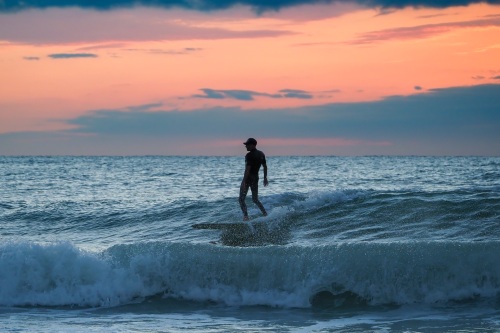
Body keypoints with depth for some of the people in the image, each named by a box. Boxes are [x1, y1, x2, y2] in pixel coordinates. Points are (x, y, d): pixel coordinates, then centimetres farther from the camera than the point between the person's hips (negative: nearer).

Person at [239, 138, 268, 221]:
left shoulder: (249, 155, -16)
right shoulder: (261, 154, 7)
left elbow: (247, 169, -23)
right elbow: (265, 166, 14)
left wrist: (244, 182, -25)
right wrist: (265, 178, 23)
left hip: (248, 178, -8)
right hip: (256, 178, 8)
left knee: (241, 199, 0)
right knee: (255, 199, 20)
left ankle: (246, 216, -13)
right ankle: (266, 214, 10)